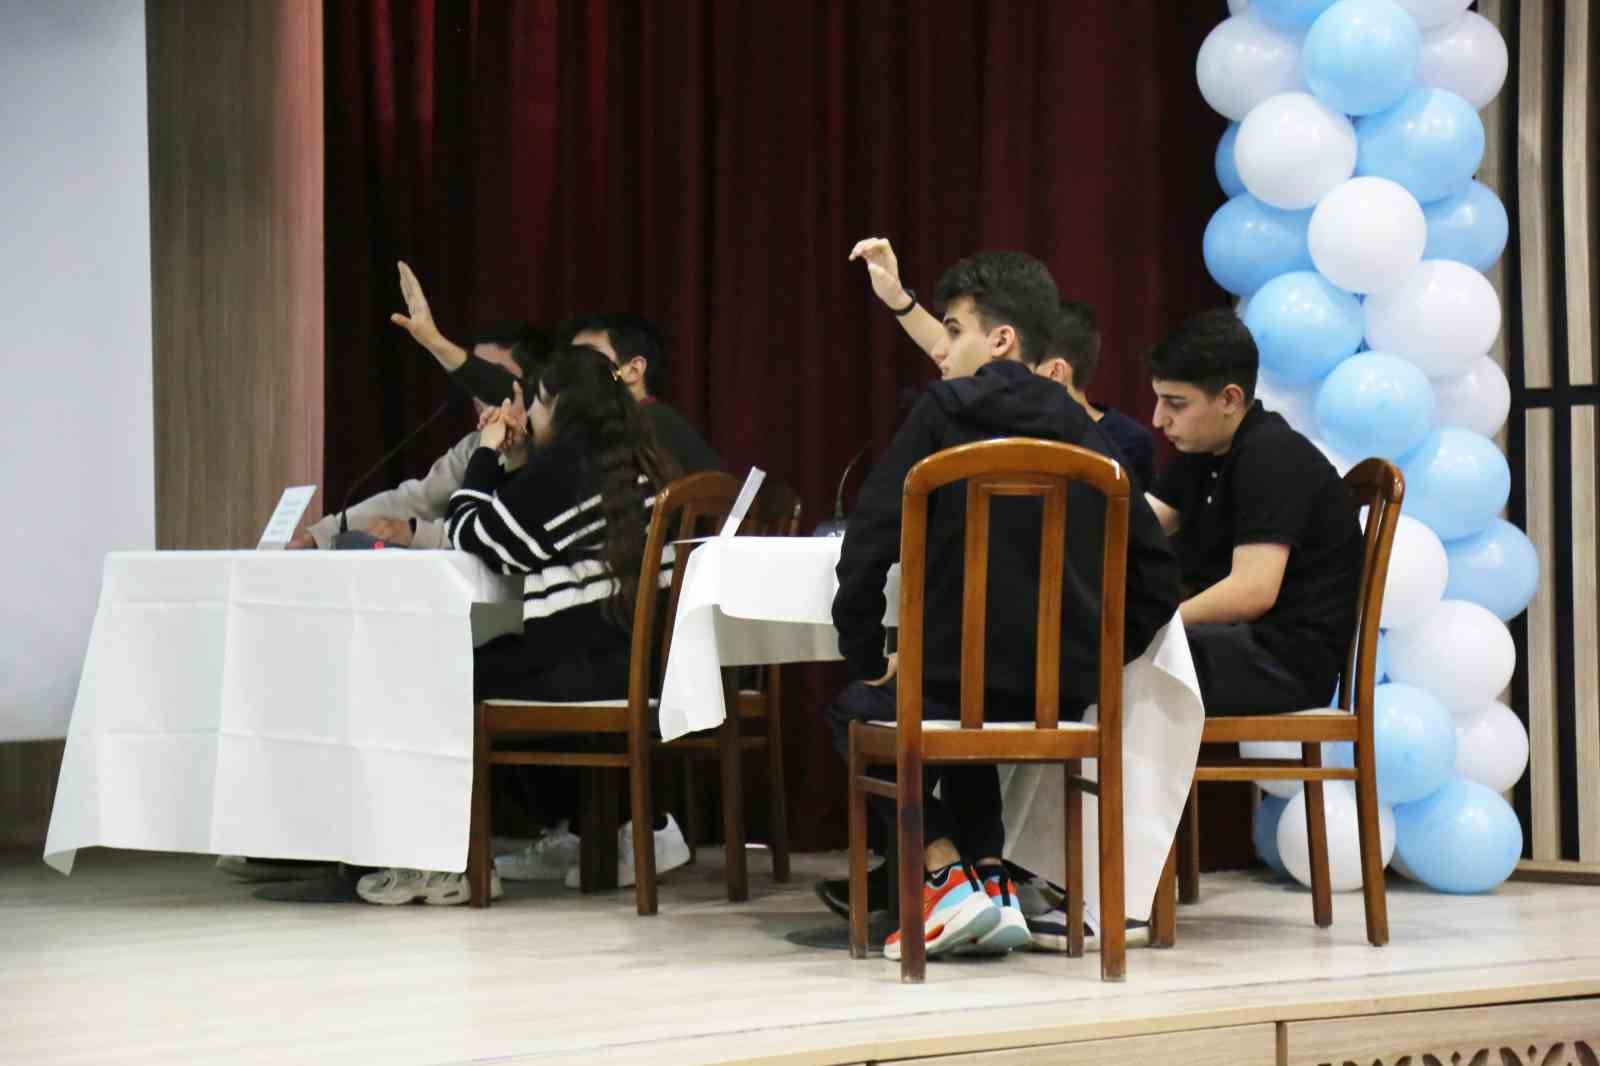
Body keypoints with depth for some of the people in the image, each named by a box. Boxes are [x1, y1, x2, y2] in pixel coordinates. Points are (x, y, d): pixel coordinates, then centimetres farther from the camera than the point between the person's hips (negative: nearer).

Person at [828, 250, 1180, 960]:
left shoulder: (943, 413, -3)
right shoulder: (1083, 432, 10)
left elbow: (868, 547, -7)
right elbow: (1155, 570, 7)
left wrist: (866, 658, 4)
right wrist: (1100, 660, 16)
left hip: (962, 679, -5)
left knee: (855, 712, 26)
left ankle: (948, 876, 8)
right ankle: (991, 878, 20)